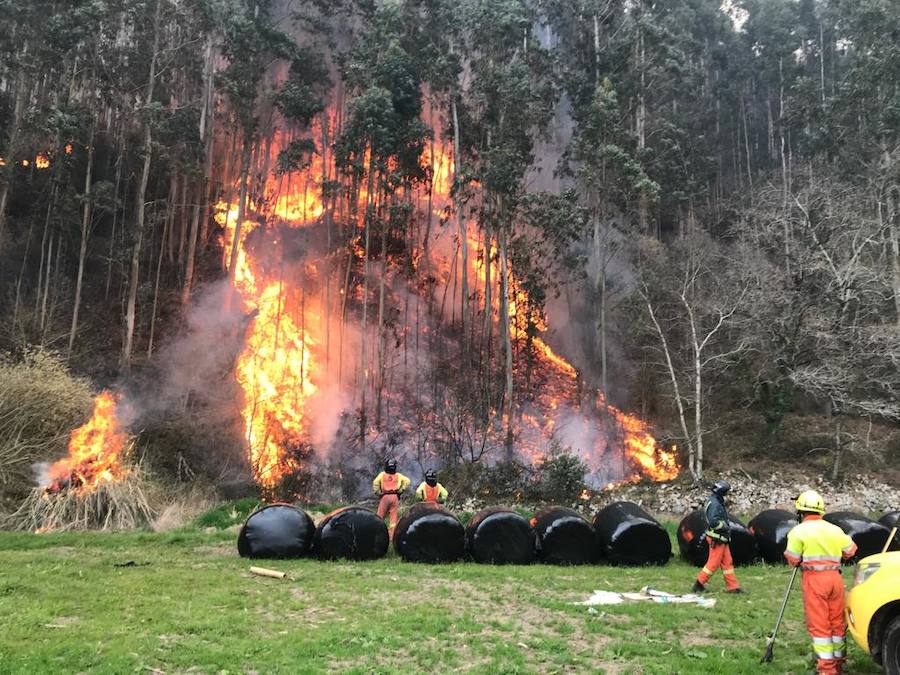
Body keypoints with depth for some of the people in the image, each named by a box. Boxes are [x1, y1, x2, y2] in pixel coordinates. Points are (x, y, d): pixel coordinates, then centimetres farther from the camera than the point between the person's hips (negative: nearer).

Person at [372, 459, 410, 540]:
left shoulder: (382, 474, 8)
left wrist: (378, 493, 0)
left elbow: (375, 483, -6)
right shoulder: (398, 476, 12)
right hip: (395, 497, 1)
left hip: (385, 496, -1)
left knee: (380, 517, 6)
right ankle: (392, 536, 1)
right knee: (393, 517, 3)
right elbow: (407, 481, 0)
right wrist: (401, 491, 1)